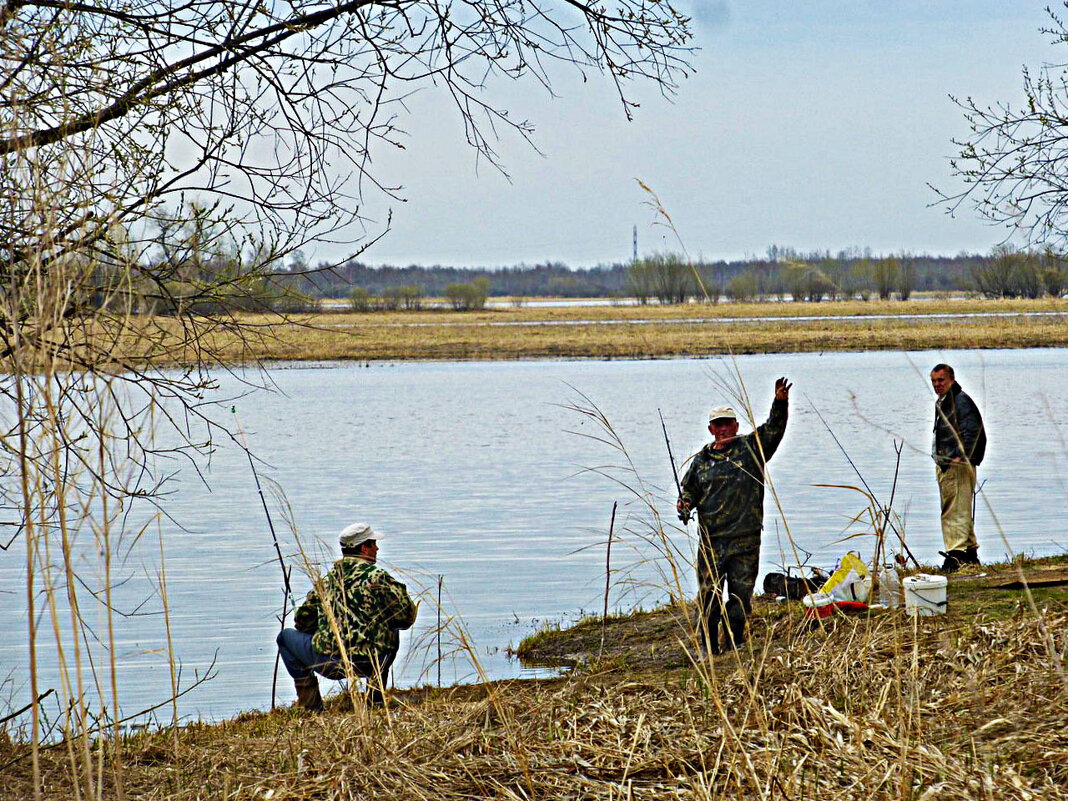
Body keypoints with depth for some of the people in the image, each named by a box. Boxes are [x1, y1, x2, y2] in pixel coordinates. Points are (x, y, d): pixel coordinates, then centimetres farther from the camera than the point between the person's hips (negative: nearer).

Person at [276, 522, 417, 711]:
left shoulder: (326, 580, 11)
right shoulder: (378, 577, -1)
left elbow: (303, 621, 18)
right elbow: (406, 617, 1)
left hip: (329, 663, 1)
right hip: (373, 663, -1)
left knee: (286, 636, 25)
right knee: (391, 633, 33)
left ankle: (310, 702, 14)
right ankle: (376, 697, 25)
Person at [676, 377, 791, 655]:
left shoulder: (750, 448, 5)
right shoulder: (701, 459, 12)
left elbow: (774, 429, -7)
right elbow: (690, 489, 21)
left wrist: (781, 403, -23)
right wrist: (684, 503, 0)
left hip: (745, 538, -1)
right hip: (711, 539, 1)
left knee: (741, 593, 2)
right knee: (708, 594, -1)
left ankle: (736, 644, 15)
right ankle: (708, 647, 8)